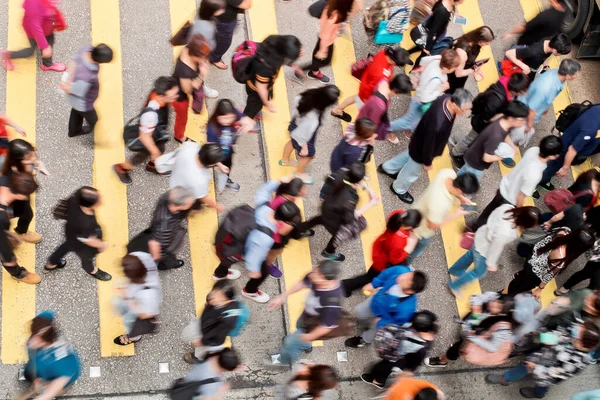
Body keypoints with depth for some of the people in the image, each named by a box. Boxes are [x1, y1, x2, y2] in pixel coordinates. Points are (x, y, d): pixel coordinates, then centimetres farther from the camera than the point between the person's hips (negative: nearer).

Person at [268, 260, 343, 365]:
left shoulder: (332, 301, -48)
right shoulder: (317, 274, -30)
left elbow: (329, 325, -33)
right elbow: (303, 283, -8)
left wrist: (309, 337, -17)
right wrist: (283, 297, -4)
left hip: (314, 327, -6)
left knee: (290, 342, 17)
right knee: (299, 326, 37)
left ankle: (285, 362, 52)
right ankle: (305, 345, 72)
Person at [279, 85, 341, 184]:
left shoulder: (311, 94, -32)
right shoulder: (313, 119, -47)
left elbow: (297, 101, -9)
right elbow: (303, 135, -31)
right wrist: (304, 147, -13)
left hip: (296, 122, 6)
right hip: (303, 133, -6)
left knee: (293, 142, 38)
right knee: (309, 155, 26)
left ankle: (285, 160, 67)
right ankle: (299, 173, 56)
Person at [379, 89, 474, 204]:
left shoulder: (447, 98, -24)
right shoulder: (437, 124, -48)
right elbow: (428, 145, -29)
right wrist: (427, 162, -11)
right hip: (421, 149, -7)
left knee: (409, 155, 37)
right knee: (412, 171, 25)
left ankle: (388, 168, 64)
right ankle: (399, 189, 56)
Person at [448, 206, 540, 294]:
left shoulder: (508, 207, -27)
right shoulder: (504, 234, -44)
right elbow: (495, 249, -25)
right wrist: (491, 264, -6)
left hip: (482, 234, 7)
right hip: (484, 249, -7)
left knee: (471, 255, 36)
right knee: (479, 272, 22)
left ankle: (455, 270, 64)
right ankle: (454, 286, 44)